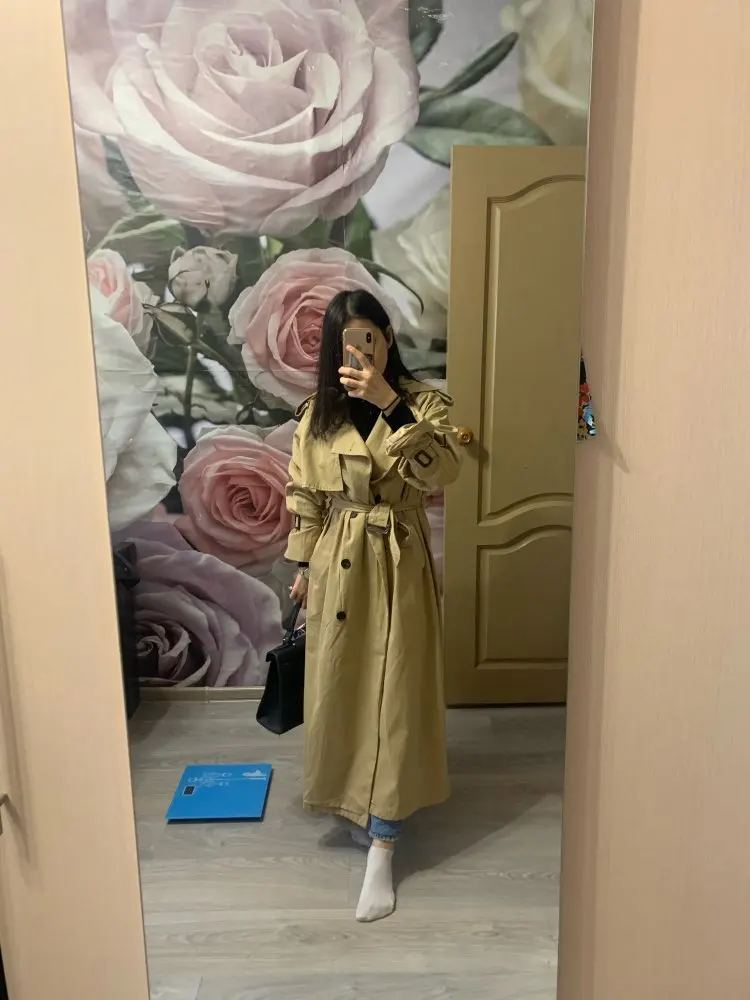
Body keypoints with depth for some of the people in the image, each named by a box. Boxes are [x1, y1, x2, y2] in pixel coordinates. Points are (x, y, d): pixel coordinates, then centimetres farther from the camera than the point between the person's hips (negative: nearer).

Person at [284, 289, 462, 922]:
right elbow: (304, 495, 9)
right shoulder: (318, 414, 2)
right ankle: (353, 795, 41)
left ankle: (382, 846, 12)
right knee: (339, 687, 14)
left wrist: (390, 404, -32)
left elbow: (442, 470, -25)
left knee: (394, 694, 1)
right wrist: (304, 565, 10)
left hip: (400, 562, -3)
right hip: (338, 562, 3)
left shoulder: (423, 402, -6)